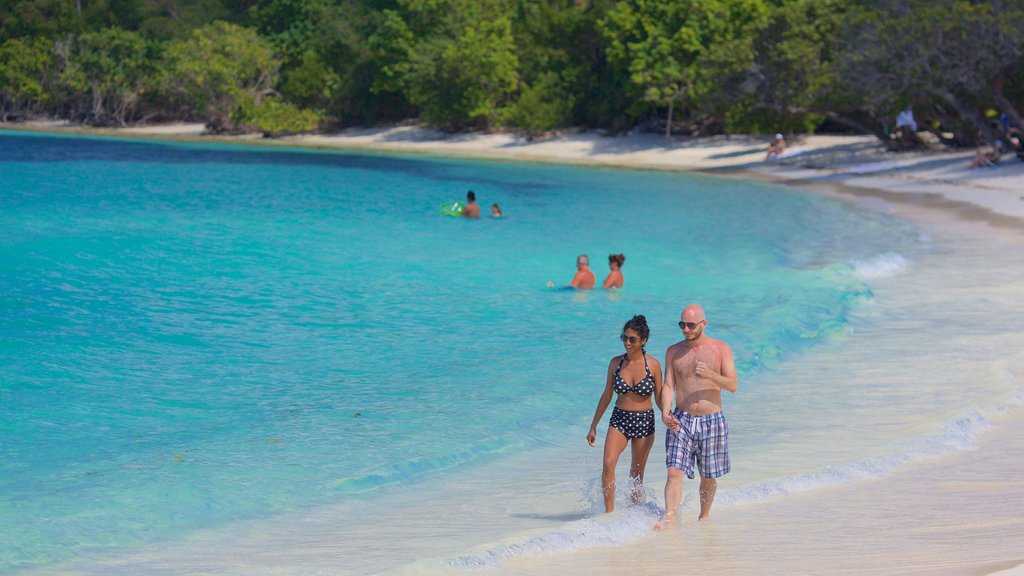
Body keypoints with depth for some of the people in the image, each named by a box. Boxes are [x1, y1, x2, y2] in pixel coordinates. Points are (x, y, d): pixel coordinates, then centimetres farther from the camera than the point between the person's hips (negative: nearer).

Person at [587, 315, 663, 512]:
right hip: (619, 419, 1)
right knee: (608, 464, -18)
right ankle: (609, 513, -16)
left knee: (636, 474, 8)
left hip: (644, 421, -1)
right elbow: (606, 396, 9)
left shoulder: (652, 365, -5)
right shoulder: (616, 363, 1)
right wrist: (593, 427, 11)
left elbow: (659, 398, 2)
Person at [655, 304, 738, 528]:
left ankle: (704, 516, 28)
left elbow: (733, 385, -5)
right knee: (674, 472, -15)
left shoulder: (721, 349, 1)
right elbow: (668, 386, 2)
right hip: (681, 420, 0)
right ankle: (670, 517, -20)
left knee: (708, 477, 9)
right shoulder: (673, 352, 5)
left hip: (712, 420, 0)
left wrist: (710, 374, -24)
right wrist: (665, 411, -17)